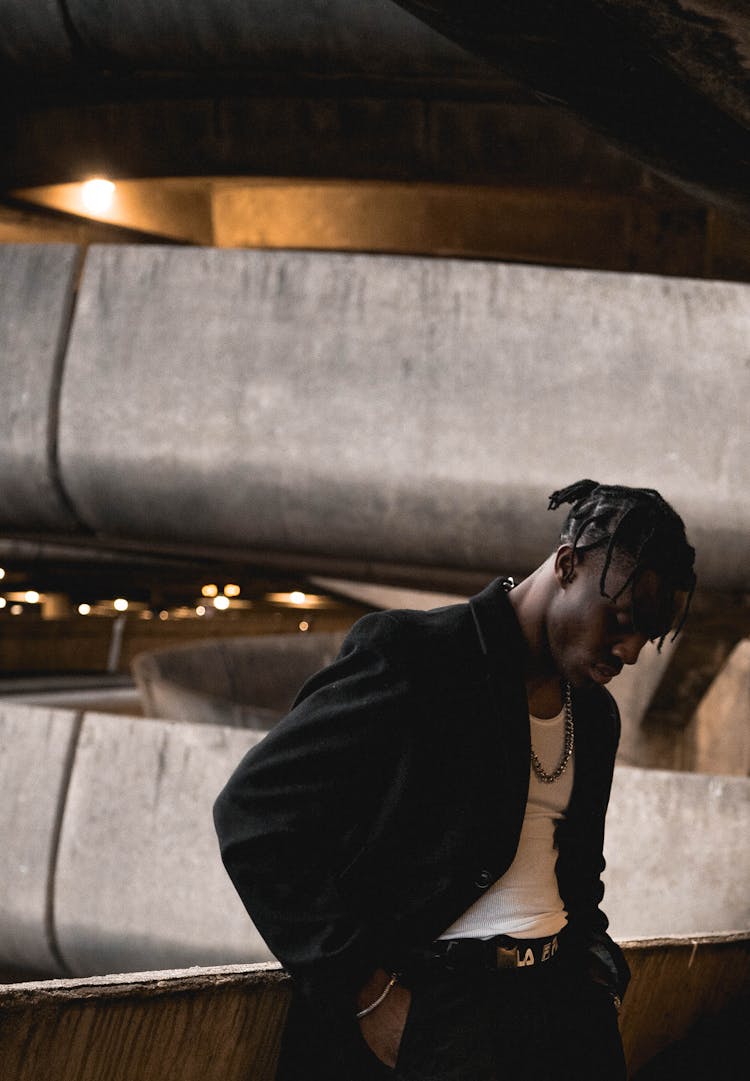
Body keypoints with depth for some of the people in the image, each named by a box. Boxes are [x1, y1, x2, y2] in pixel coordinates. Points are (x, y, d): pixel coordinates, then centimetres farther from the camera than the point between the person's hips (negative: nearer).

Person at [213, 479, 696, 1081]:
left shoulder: (596, 716, 15)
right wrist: (367, 991, -13)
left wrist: (594, 956, 9)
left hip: (562, 991, 7)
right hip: (434, 1002, -7)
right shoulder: (411, 655, -8)